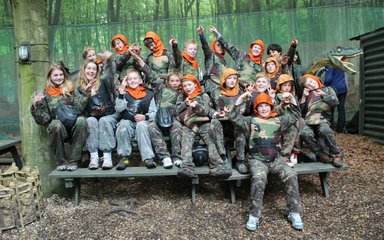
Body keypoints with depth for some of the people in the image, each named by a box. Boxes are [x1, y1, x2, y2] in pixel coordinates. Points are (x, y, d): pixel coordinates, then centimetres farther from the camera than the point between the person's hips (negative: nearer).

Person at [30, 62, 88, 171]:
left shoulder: (71, 90, 14)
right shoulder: (46, 95, 13)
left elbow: (79, 108, -1)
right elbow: (43, 119, 7)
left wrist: (86, 95, -15)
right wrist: (36, 106, -8)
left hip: (74, 127, 0)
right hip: (57, 128, 0)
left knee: (81, 120, -32)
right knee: (55, 124, -34)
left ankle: (73, 161, -25)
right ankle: (61, 162, -16)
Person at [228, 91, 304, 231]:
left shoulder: (279, 120, 19)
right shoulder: (250, 121, 11)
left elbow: (295, 115, 24)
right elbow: (233, 117, 1)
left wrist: (291, 99, 8)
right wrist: (241, 99, -7)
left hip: (276, 158, 3)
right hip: (257, 159, -2)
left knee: (291, 175, -25)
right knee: (259, 178, -33)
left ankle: (294, 212, -10)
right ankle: (254, 215, -21)